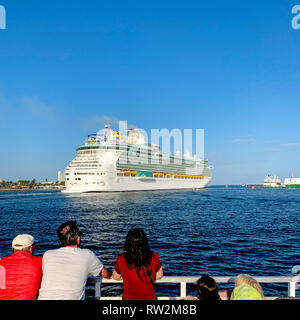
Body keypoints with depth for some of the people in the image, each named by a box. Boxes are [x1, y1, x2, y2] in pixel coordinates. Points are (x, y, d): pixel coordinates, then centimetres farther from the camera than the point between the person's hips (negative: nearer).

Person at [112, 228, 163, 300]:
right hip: (149, 297, 1)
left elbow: (115, 277, 0)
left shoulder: (121, 260, -19)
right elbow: (159, 275, 0)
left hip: (128, 298, 0)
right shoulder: (153, 257, -17)